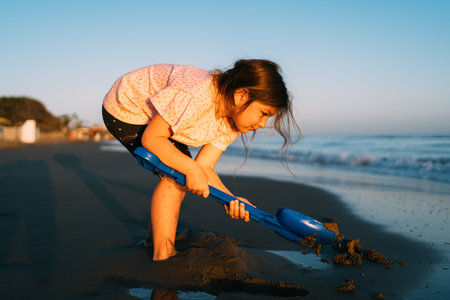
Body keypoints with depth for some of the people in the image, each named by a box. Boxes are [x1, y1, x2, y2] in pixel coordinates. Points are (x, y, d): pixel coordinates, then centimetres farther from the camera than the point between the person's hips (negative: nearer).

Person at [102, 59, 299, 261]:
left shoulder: (233, 121, -12)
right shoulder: (194, 97, -39)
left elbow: (204, 166, -12)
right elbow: (151, 139, -29)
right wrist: (192, 169, -34)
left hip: (149, 114, 8)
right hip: (124, 109, -8)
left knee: (182, 171, 9)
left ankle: (153, 238, 27)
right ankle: (162, 257, -9)